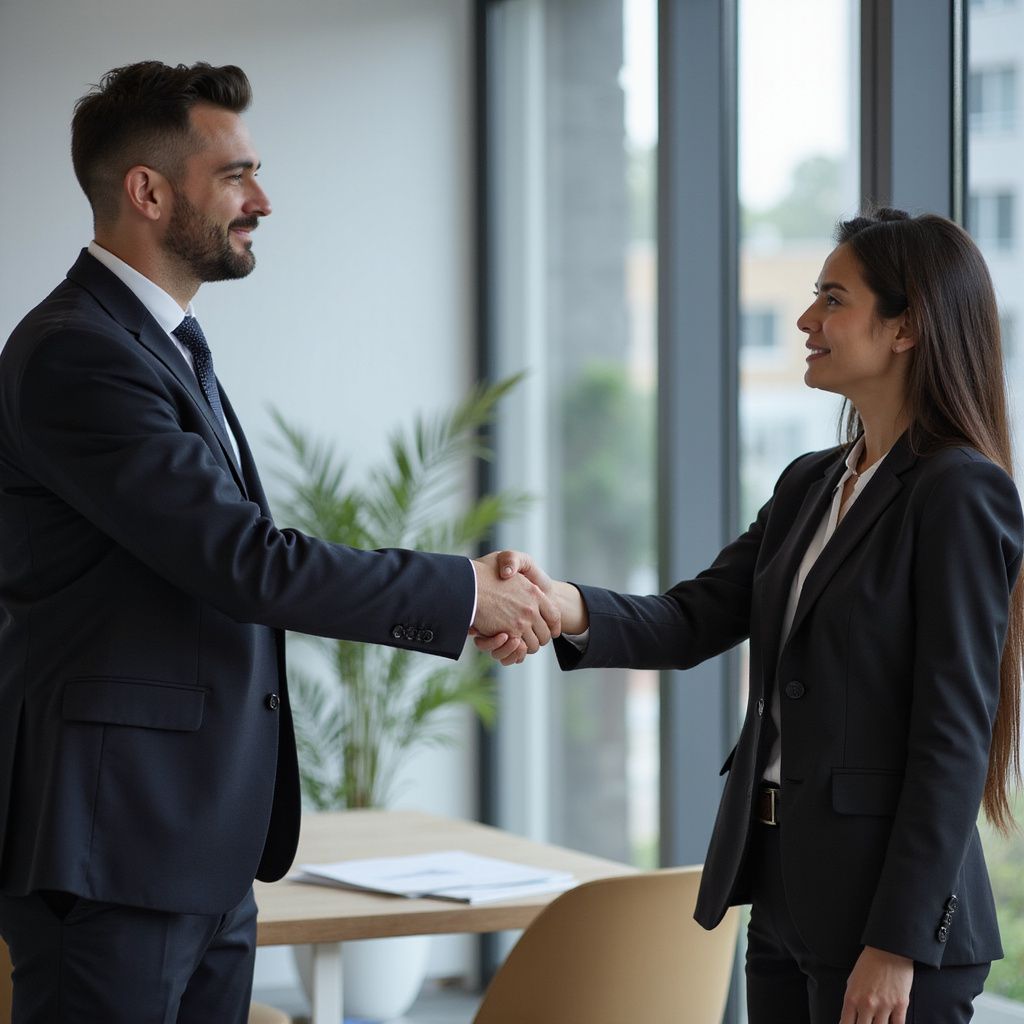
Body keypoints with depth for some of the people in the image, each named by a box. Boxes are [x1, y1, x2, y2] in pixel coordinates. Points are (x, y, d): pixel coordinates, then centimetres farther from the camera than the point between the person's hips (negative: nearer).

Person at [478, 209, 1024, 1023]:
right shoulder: (810, 484, 13)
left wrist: (898, 943, -18)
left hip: (889, 900, -8)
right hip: (787, 894, 8)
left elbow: (954, 735, -16)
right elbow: (695, 621, 6)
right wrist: (569, 608, -15)